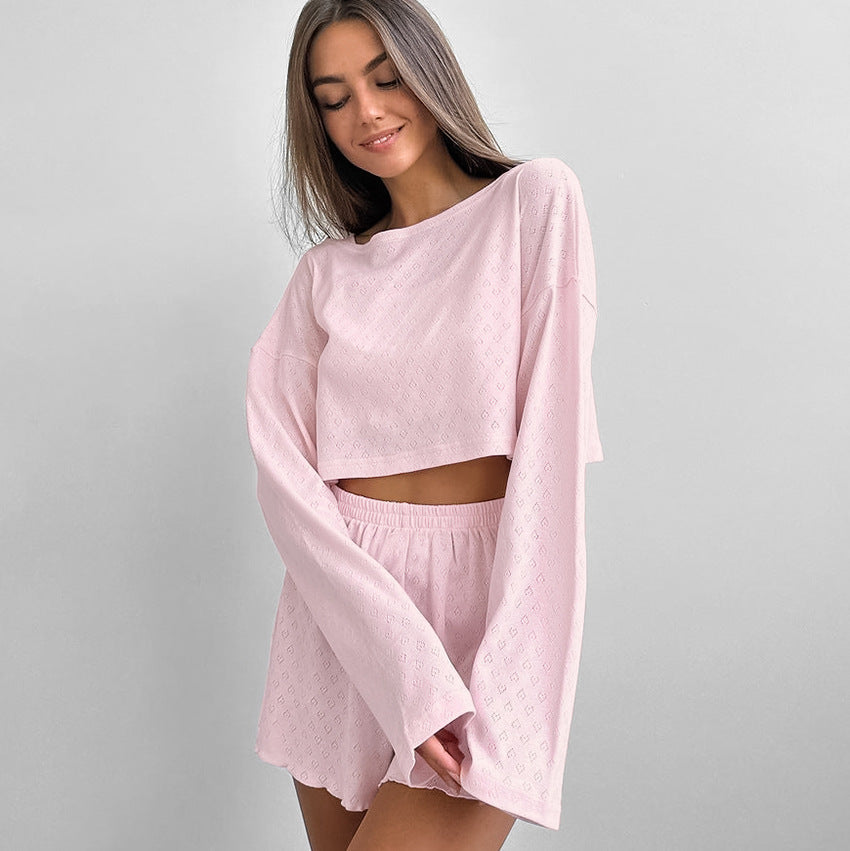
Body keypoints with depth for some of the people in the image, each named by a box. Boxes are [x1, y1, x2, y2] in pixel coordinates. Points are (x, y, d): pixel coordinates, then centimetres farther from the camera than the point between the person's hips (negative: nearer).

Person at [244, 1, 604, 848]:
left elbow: (551, 429, -10)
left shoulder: (535, 199, 0)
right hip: (343, 607, 4)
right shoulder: (325, 271, 8)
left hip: (486, 599, -3)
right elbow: (283, 469, -4)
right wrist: (406, 669, -18)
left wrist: (507, 686, -18)